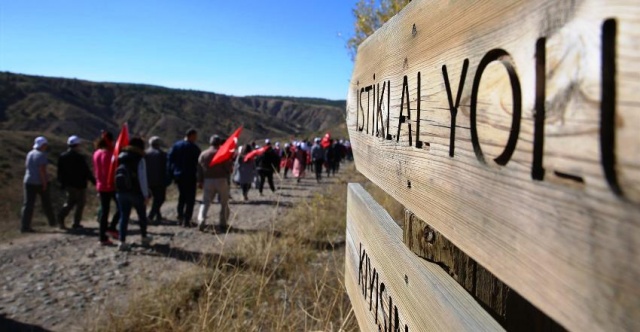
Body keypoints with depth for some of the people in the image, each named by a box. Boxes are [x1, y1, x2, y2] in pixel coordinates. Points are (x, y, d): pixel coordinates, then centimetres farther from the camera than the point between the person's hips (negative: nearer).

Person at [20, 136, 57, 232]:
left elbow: (26, 166, 16)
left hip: (29, 181, 6)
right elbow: (42, 169, -20)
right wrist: (45, 183, -17)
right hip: (40, 182, -6)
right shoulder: (42, 155, -13)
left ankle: (24, 226, -5)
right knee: (46, 202, 12)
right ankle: (52, 221, 26)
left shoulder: (30, 154, 9)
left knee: (28, 204, 1)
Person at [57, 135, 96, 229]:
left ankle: (61, 215, -3)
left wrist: (62, 183, 17)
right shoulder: (79, 157, -16)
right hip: (79, 185, -6)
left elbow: (60, 172, 9)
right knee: (80, 203, 6)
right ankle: (76, 223, 6)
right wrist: (93, 180, -4)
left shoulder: (62, 156, 4)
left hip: (68, 184, 6)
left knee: (70, 202, 20)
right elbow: (86, 171, -14)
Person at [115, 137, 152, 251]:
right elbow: (142, 179, -14)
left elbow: (116, 175, 9)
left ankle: (122, 242, 4)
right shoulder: (140, 160, -12)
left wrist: (117, 190, 15)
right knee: (142, 215, 15)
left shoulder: (120, 158, 6)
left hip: (121, 192, 4)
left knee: (124, 216, 8)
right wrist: (146, 195, -9)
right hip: (136, 193, -4)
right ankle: (144, 237, 28)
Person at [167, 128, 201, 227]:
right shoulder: (194, 148, -11)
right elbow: (199, 163, -12)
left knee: (182, 196, 20)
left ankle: (180, 217, 23)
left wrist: (171, 174, 5)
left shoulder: (176, 145, 6)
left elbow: (169, 159, 3)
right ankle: (186, 220, -6)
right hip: (190, 176, -6)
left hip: (178, 175, 6)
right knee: (190, 198, -1)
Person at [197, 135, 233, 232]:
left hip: (208, 181, 3)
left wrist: (200, 181, 10)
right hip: (221, 180, -2)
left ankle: (201, 220, -12)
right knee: (224, 203, 10)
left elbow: (199, 169, 4)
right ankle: (223, 223, 12)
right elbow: (229, 168, -7)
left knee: (205, 202, 6)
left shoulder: (203, 154, 4)